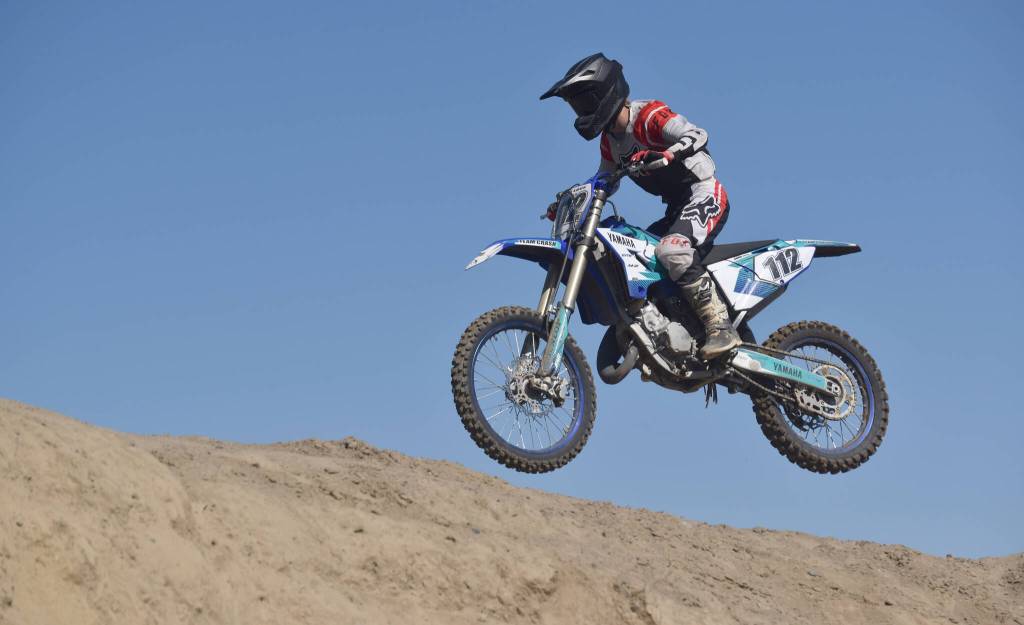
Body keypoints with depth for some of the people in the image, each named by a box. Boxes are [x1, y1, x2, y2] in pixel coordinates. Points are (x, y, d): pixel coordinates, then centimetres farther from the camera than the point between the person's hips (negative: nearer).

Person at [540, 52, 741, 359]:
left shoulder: (648, 114, -14)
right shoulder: (609, 139, 13)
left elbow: (697, 136, -26)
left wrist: (662, 156, -44)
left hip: (704, 195, -10)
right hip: (676, 207, 10)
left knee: (671, 250, -34)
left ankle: (721, 327, -34)